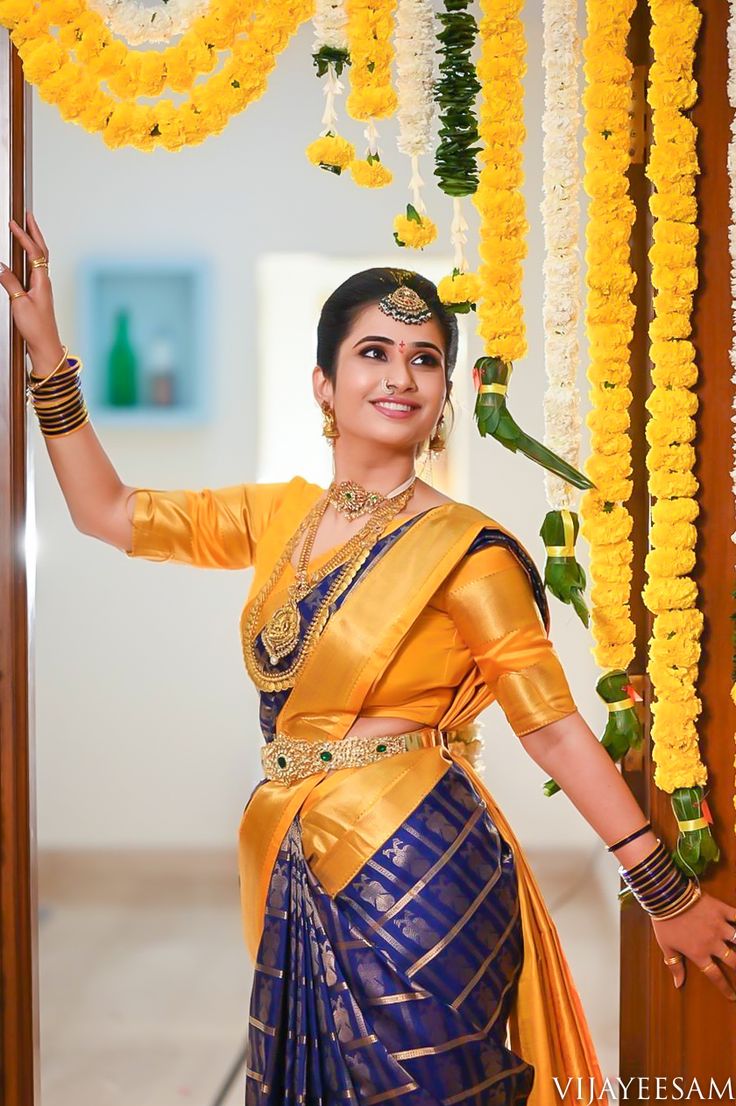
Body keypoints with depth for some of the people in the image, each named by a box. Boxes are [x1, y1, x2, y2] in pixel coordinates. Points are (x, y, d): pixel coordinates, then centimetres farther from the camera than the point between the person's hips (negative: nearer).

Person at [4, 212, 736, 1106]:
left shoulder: (464, 549, -9)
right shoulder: (282, 515, 7)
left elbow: (554, 729, -8)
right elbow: (106, 512, 13)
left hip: (419, 876, -5)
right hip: (298, 878, 6)